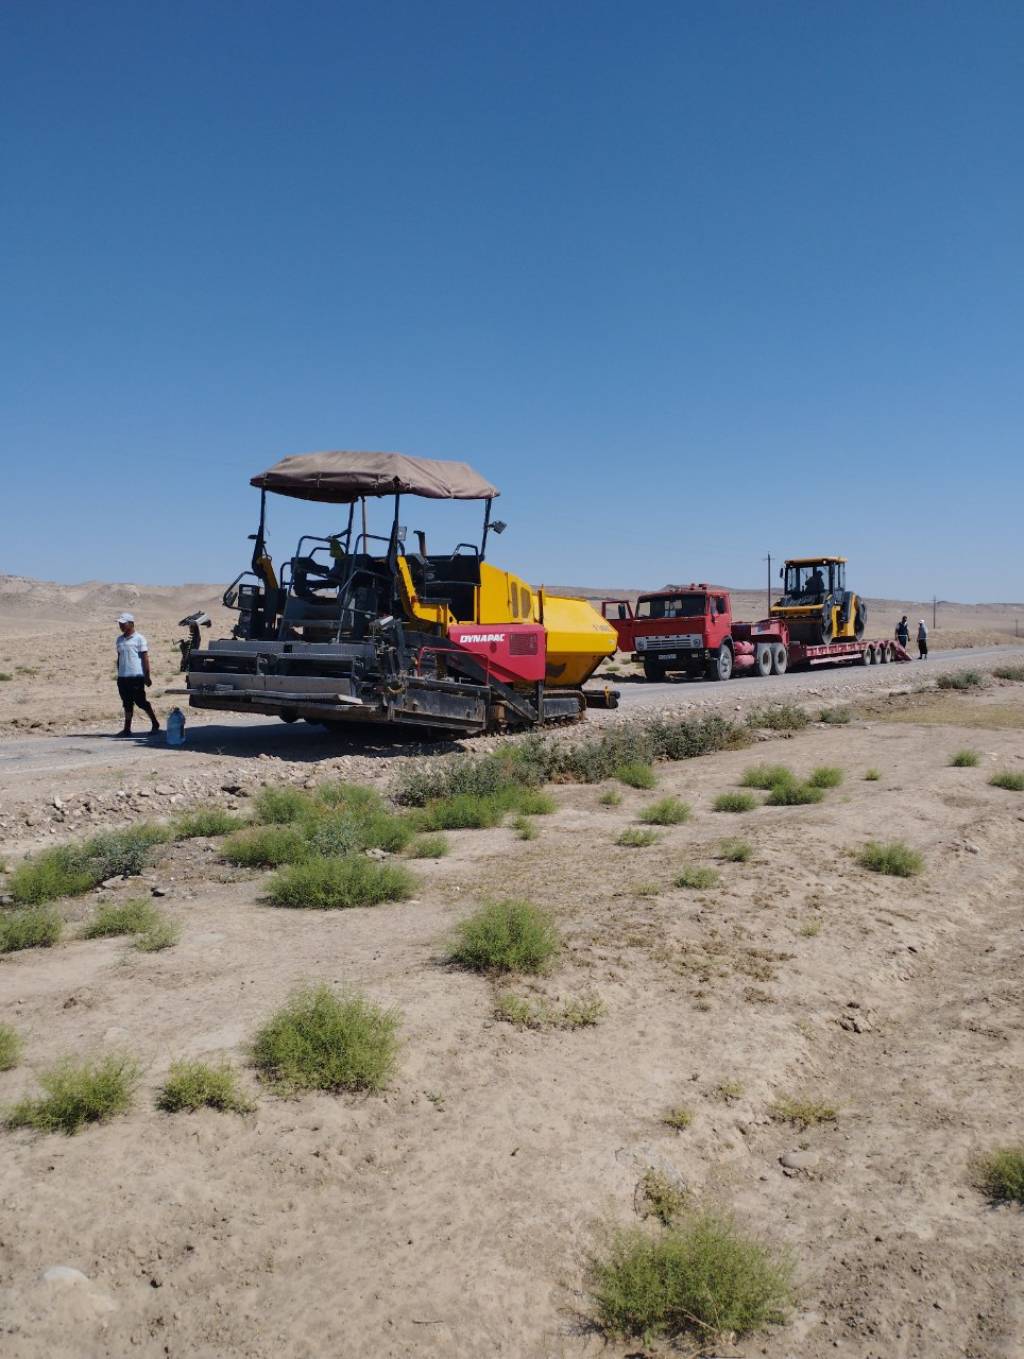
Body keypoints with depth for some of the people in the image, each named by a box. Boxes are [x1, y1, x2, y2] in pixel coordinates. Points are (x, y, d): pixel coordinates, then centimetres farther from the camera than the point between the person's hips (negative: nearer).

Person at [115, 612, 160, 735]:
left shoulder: (139, 638, -5)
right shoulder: (120, 640, 14)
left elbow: (145, 658, -7)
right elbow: (119, 658, 20)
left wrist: (147, 676, -11)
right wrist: (119, 674, 16)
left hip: (136, 676, -6)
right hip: (122, 677, 6)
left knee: (141, 702, -4)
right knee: (127, 704, 8)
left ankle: (155, 724, 8)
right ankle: (127, 729, 11)